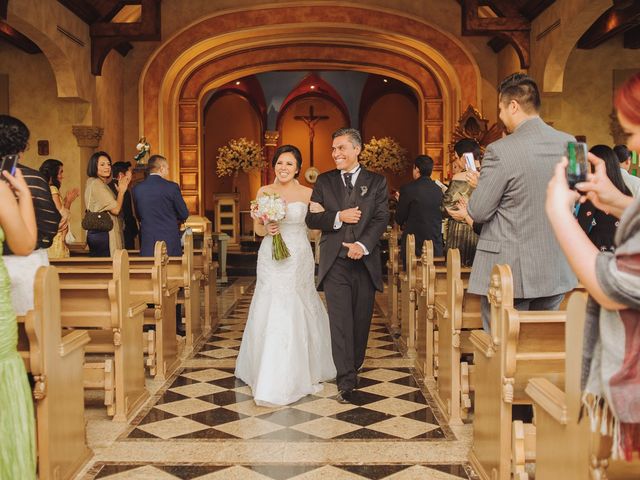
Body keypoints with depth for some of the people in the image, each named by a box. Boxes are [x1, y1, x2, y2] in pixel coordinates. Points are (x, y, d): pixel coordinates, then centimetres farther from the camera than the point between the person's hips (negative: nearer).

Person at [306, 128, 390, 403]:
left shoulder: (376, 182, 7)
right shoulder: (324, 181, 9)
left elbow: (381, 218, -3)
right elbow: (312, 219, 4)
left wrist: (363, 245, -18)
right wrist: (339, 217, -13)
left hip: (366, 262, 1)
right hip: (335, 263, 0)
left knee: (361, 320, 8)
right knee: (340, 321, -6)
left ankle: (353, 367, 29)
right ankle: (346, 381, -5)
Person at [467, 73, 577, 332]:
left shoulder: (500, 151, -17)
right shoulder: (570, 144, 2)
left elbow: (478, 212, -11)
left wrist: (479, 184, 8)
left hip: (509, 273, -6)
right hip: (557, 272, 6)